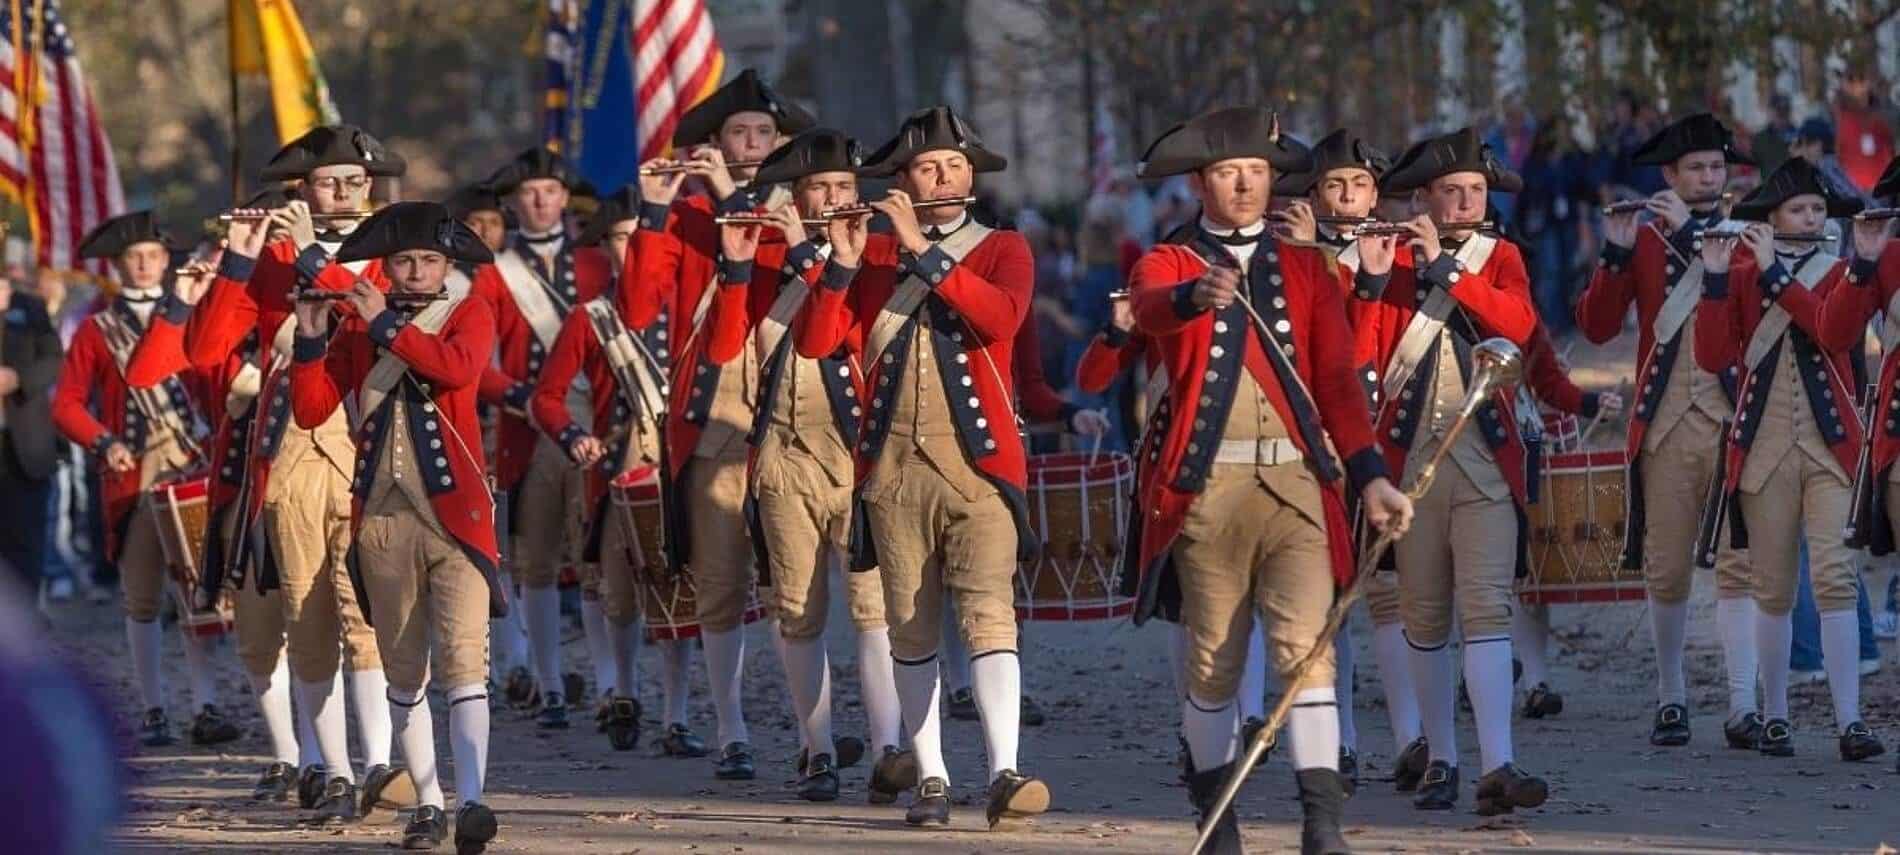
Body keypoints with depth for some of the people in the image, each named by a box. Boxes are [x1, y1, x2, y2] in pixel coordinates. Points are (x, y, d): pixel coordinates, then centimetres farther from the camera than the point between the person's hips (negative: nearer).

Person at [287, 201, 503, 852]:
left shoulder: (470, 314, 4)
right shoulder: (354, 328, 10)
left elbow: (459, 366, -18)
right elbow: (310, 412, 4)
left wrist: (386, 324, -14)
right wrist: (310, 341, -8)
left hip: (457, 511, -3)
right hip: (382, 519, 3)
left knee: (461, 657, -16)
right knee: (404, 674, 8)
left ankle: (470, 800, -26)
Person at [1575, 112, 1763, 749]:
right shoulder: (1644, 239, 8)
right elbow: (1596, 327, 0)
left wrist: (1693, 235, -17)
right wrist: (1615, 256, -14)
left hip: (1735, 421, -1)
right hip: (1666, 426, 1)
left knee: (1739, 565, -8)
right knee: (1666, 572, 3)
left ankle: (1743, 708, -11)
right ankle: (1671, 699, 17)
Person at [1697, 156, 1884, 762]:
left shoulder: (1839, 272, 7)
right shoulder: (1741, 276, 7)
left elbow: (1837, 332, -13)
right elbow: (1714, 356, -3)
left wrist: (1774, 272, -15)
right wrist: (1715, 276, -13)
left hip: (1829, 444, -1)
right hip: (1765, 444, 1)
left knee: (1835, 576, -12)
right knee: (1774, 589, 3)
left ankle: (1849, 721, -16)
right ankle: (1775, 717, 13)